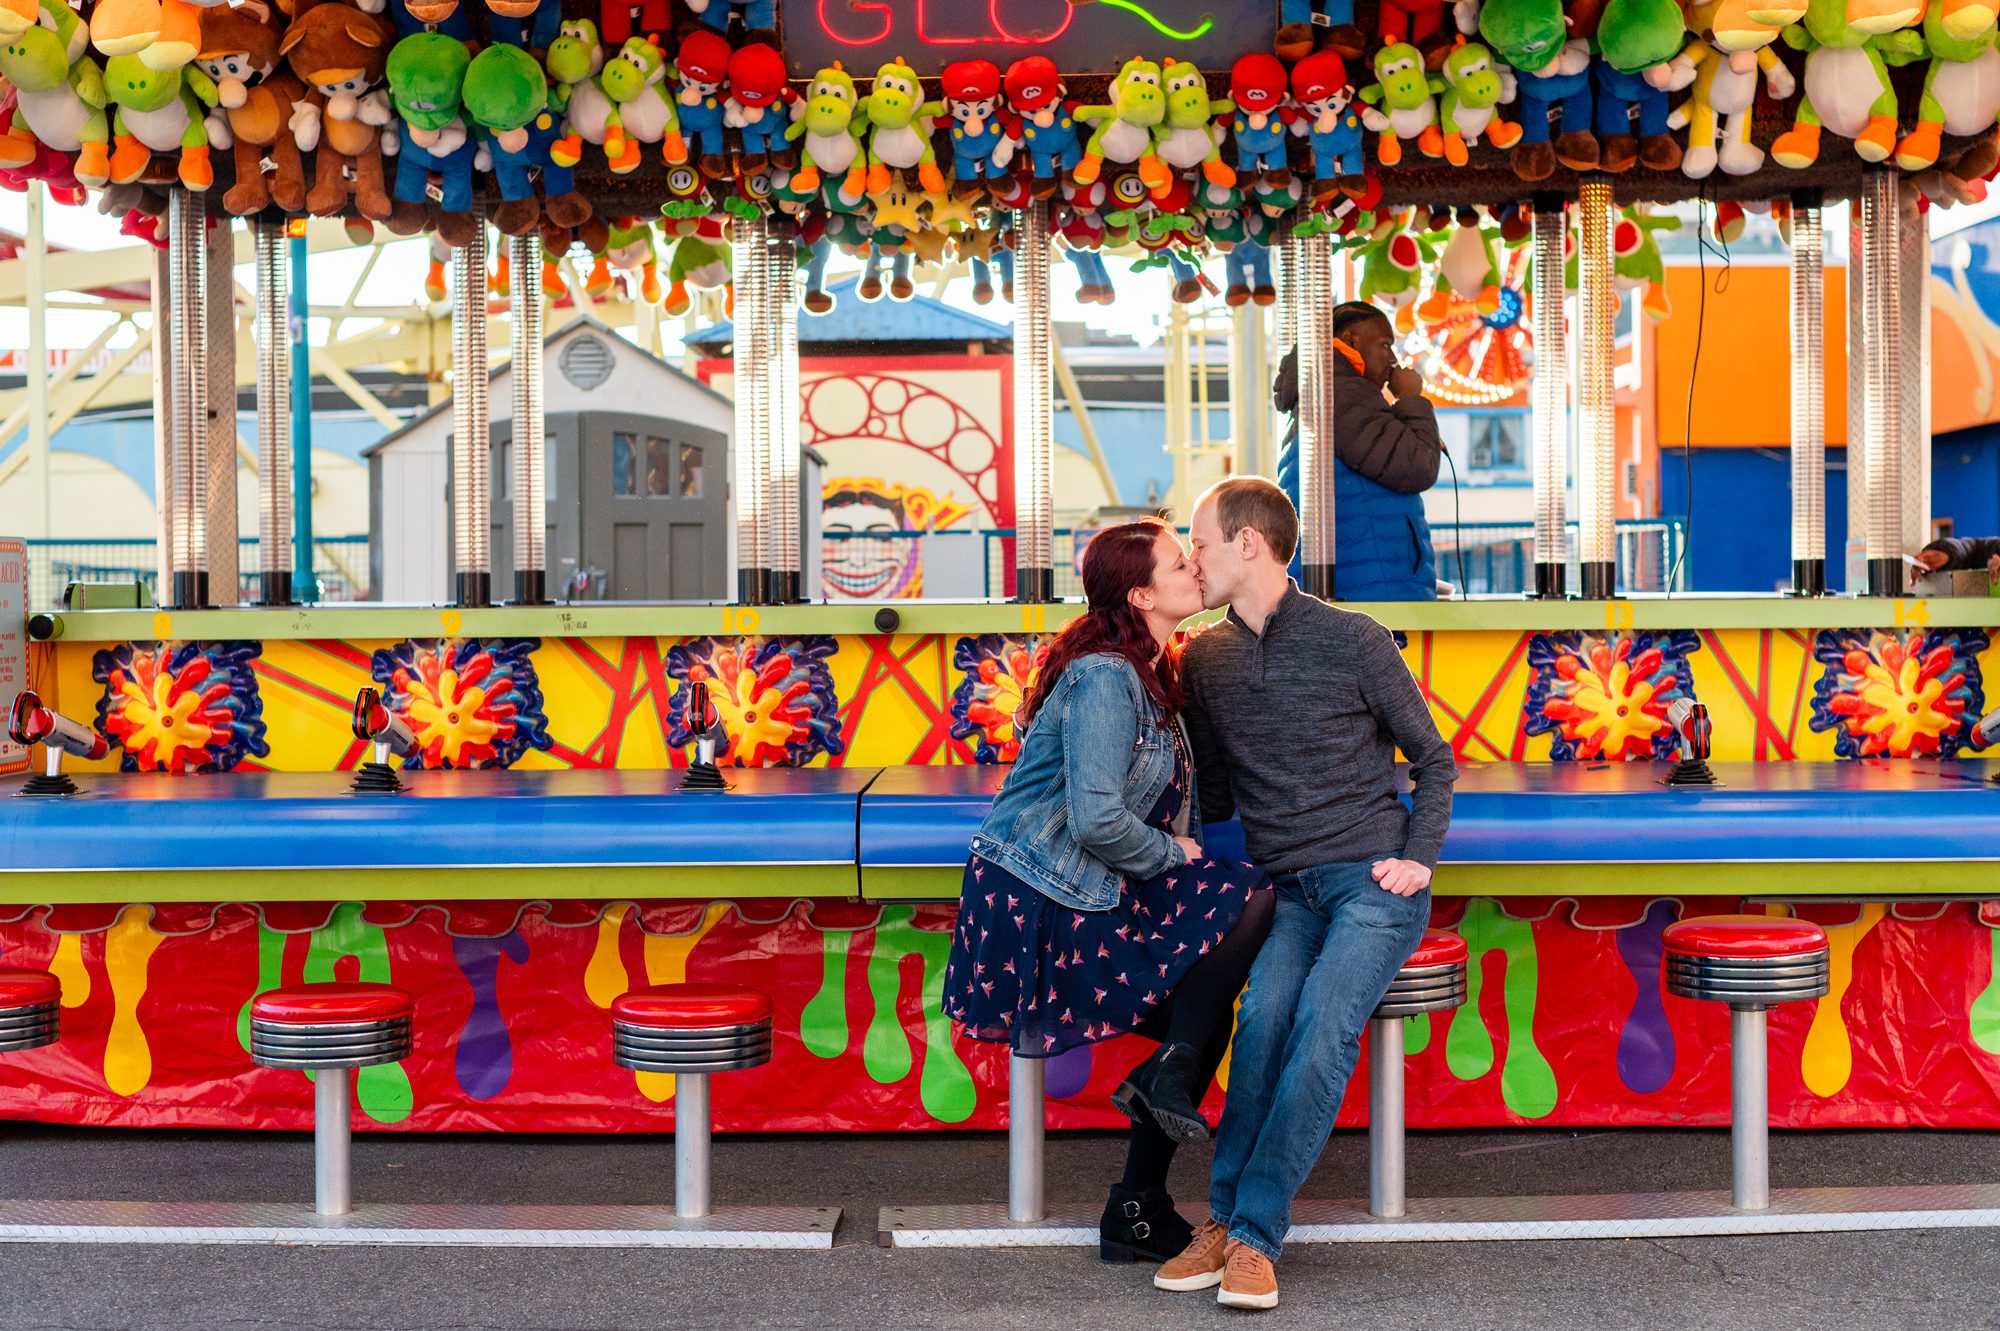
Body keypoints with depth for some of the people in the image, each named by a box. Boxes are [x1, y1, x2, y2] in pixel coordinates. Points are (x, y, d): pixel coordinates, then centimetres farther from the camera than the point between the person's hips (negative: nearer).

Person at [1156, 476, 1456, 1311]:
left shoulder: (1352, 641, -2)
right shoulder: (1205, 659, 11)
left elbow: (1433, 759, 7)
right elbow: (1215, 797, 20)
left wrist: (1418, 859, -5)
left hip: (1372, 879, -3)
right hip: (1284, 889, 3)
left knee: (1324, 1023, -26)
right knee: (1266, 1010, -26)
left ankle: (1251, 1234, -24)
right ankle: (1224, 1220, -20)